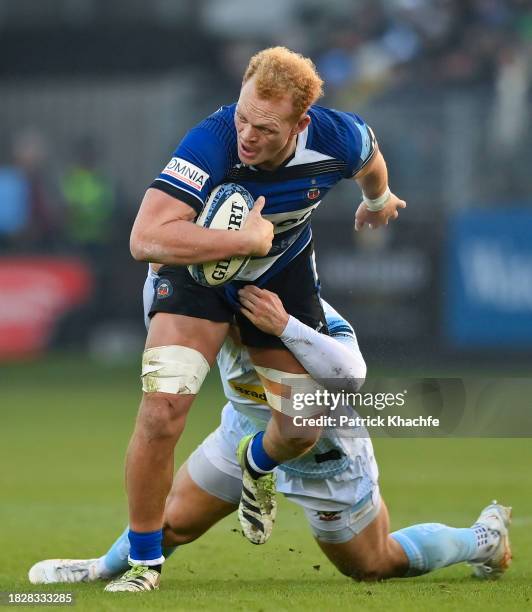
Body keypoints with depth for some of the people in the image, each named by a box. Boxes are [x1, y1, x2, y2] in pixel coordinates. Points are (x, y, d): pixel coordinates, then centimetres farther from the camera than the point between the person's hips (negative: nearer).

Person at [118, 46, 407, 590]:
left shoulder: (338, 139, -26)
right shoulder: (211, 143, -39)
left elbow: (369, 157, 3)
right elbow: (145, 238, -49)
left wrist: (377, 201, 24)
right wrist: (246, 240, -45)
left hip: (283, 271, 4)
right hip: (198, 266, -4)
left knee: (301, 431, 7)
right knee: (161, 412, -22)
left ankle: (257, 466, 46)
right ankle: (143, 561, -2)